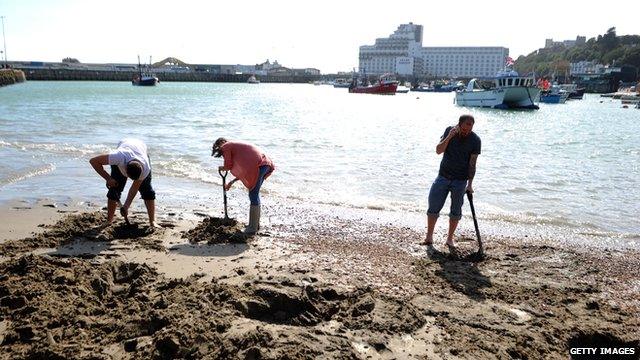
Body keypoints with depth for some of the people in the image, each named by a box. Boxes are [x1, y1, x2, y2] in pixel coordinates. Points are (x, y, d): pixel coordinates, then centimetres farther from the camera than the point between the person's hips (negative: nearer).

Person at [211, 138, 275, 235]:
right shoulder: (236, 146, 33)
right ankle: (256, 223, 28)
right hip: (265, 164, 9)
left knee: (253, 195, -4)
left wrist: (221, 168, 24)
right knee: (255, 193, 19)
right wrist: (232, 181, 32)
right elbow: (244, 169, 30)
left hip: (258, 165, -9)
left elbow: (228, 166, 2)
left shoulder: (226, 147, 7)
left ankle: (252, 228, 1)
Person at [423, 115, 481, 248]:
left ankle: (450, 239, 18)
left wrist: (470, 184, -11)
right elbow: (438, 150, -9)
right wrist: (449, 137, -22)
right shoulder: (449, 131, -4)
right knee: (433, 206, 0)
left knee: (456, 211, 4)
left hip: (460, 180, -1)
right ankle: (429, 237, 12)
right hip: (443, 176, 1)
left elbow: (472, 164, -7)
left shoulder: (475, 140, -9)